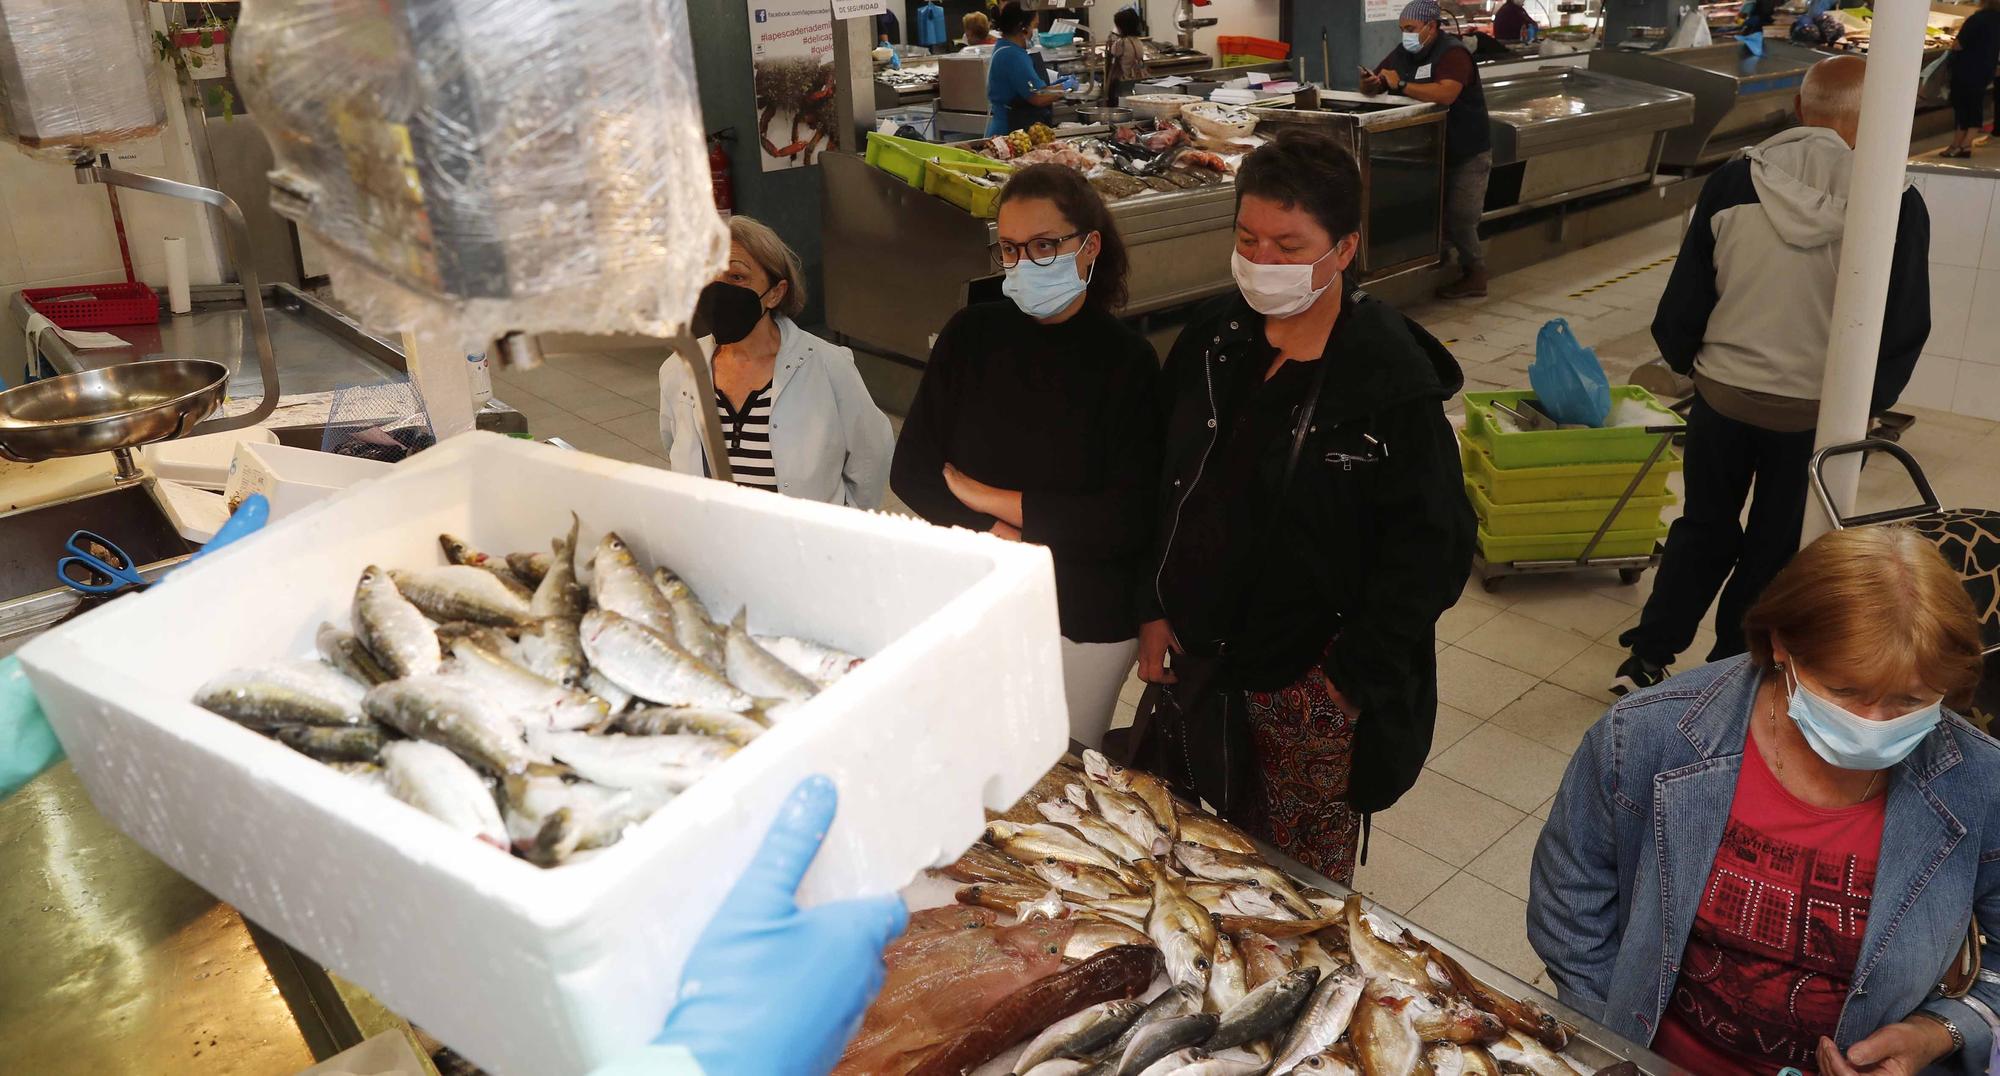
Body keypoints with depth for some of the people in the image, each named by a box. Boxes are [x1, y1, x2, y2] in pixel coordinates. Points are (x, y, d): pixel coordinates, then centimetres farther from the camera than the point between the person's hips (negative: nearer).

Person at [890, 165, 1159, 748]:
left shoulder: (1126, 359, -11)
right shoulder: (972, 334, -3)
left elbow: (1130, 520, -17)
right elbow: (910, 472, -4)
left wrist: (990, 499, -14)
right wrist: (998, 536, -17)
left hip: (1086, 621, -2)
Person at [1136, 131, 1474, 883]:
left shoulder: (1393, 379, -19)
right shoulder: (1216, 335, -3)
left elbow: (1432, 546, -14)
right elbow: (1165, 482, 7)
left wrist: (1350, 672, -14)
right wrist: (1156, 610, 3)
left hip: (1314, 685, -4)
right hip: (1202, 653, 5)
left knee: (1305, 877, 15)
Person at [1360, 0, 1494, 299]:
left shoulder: (1453, 53, -20)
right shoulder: (1403, 54, 3)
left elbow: (1445, 94, -38)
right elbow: (1370, 88, 4)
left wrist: (1401, 85, -32)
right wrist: (1369, 83, -20)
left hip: (1468, 154, -8)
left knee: (1458, 218, -7)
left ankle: (1475, 276, 7)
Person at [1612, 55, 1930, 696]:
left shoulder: (1732, 182, -9)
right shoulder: (1894, 204, -12)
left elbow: (1684, 297, -2)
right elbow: (1905, 327, -5)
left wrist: (1688, 362, 16)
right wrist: (1865, 402, 10)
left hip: (1723, 394, 2)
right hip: (1819, 411, -1)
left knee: (1704, 528, 21)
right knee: (1774, 549, 15)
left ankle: (1647, 657, 22)